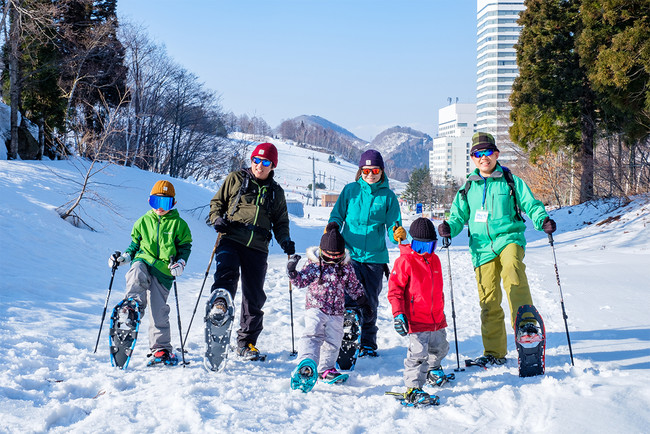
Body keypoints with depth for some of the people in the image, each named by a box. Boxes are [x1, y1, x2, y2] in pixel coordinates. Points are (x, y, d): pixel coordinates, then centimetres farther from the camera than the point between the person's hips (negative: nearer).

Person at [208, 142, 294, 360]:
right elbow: (217, 202, 15)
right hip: (231, 239, -2)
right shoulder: (236, 179, 11)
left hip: (257, 248, 2)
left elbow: (280, 222, 23)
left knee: (254, 296, 3)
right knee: (227, 271, -33)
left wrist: (285, 241, 3)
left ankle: (246, 342, 13)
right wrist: (217, 219, -7)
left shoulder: (276, 192, 18)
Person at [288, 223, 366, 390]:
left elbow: (354, 286, 17)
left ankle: (326, 368, 23)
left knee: (333, 341, 8)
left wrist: (361, 299, 18)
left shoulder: (346, 267, 5)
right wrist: (292, 272, -18)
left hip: (336, 312, 4)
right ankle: (306, 362, -35)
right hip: (315, 308, -4)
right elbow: (301, 280, -2)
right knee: (312, 335, -22)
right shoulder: (314, 265, -3)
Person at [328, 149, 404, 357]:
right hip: (350, 254, -1)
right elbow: (337, 215, 9)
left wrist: (397, 235, -18)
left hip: (375, 257, 1)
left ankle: (368, 344, 23)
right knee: (348, 301, -11)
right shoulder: (350, 190, 4)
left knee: (370, 304, 7)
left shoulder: (388, 196, 5)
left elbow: (393, 226, 4)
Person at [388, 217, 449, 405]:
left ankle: (432, 368, 52)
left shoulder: (434, 259, 10)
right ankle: (413, 388, -6)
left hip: (437, 318, 7)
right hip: (416, 319, -7)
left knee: (440, 347, 23)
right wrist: (398, 314, -19)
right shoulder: (405, 261, -12)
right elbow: (395, 289, -12)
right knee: (418, 353, -13)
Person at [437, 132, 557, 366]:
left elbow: (531, 205, 6)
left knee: (512, 270, -36)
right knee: (488, 299, 1)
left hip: (509, 237, -3)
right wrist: (449, 227, -1)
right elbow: (459, 216, 21)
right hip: (483, 247, 3)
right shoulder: (468, 188, 17)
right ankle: (494, 352, 11)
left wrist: (542, 220, -14)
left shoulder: (511, 182, 8)